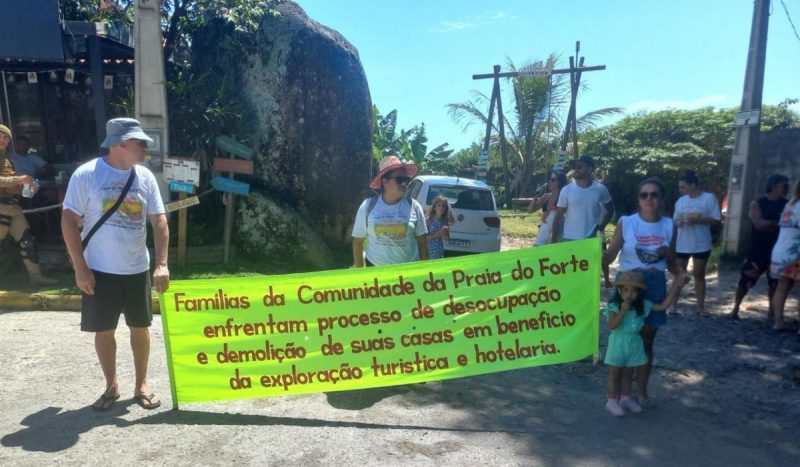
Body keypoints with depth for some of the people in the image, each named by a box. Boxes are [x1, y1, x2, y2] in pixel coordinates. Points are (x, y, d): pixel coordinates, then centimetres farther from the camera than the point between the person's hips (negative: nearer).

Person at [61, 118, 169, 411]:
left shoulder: (145, 177, 0)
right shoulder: (86, 174, -9)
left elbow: (159, 221, 0)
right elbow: (69, 220, -7)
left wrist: (162, 264, -9)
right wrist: (80, 268, -11)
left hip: (137, 269, 3)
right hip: (100, 270, -2)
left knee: (140, 327, 10)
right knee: (104, 330, 8)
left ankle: (141, 385, 25)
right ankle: (111, 385, 27)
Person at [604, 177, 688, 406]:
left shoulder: (669, 225, 3)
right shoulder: (626, 223, -6)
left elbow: (671, 261, 10)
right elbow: (609, 256, -9)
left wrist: (681, 273, -10)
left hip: (655, 287, 3)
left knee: (647, 341, 13)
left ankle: (642, 389, 28)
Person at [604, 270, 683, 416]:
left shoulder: (643, 305, -5)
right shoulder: (614, 306, -18)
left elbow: (663, 306, -3)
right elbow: (612, 326, -26)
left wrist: (674, 289, -9)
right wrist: (623, 311, -34)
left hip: (634, 343, 4)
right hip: (618, 343, -4)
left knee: (628, 373, 17)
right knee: (615, 373, 8)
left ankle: (625, 398, 32)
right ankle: (612, 401, 19)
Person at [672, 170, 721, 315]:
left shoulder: (709, 198, -7)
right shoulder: (680, 201, 6)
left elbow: (716, 220, -10)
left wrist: (697, 220, -22)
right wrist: (677, 223, -12)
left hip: (701, 245, -3)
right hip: (681, 245, 3)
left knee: (699, 275, 8)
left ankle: (701, 306, 17)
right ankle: (673, 304, 16)